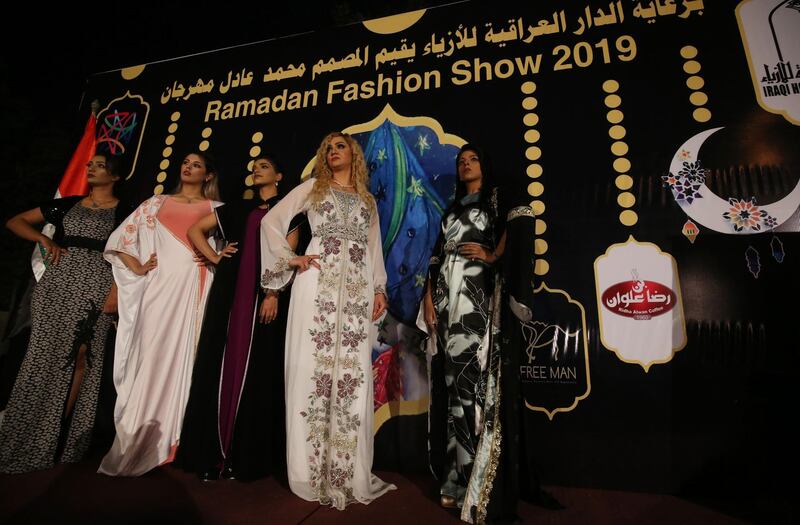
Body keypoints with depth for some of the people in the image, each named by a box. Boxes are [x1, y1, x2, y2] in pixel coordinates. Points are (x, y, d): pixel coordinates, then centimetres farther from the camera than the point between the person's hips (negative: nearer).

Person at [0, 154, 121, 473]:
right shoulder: (68, 204, 15)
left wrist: (117, 290, -15)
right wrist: (45, 239, 2)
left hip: (94, 289, -3)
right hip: (56, 287, 3)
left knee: (80, 358, -5)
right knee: (45, 358, 3)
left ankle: (60, 441, 6)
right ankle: (28, 440, 14)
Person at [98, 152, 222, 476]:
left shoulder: (216, 208, 14)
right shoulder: (158, 202, 19)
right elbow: (122, 236, 17)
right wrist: (138, 268, 4)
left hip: (196, 286, -2)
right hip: (161, 284, 2)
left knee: (185, 351, -4)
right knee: (152, 351, 0)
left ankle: (169, 439, 7)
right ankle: (137, 440, 12)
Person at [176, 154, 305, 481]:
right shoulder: (238, 209, 19)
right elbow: (196, 230, 25)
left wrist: (273, 294, -15)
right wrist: (215, 258, 8)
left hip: (265, 295, -4)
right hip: (230, 293, 4)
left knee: (256, 371, -2)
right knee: (221, 365, 2)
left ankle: (246, 456, 7)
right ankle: (213, 454, 11)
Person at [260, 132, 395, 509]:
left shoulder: (367, 200, 23)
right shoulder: (312, 187, 15)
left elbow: (374, 248, 19)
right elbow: (272, 220, 9)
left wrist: (380, 288, 8)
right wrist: (290, 259, -2)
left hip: (357, 290, 2)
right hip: (318, 284, -2)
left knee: (353, 374, 0)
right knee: (314, 368, -4)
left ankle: (348, 470, 11)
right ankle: (312, 469, 7)